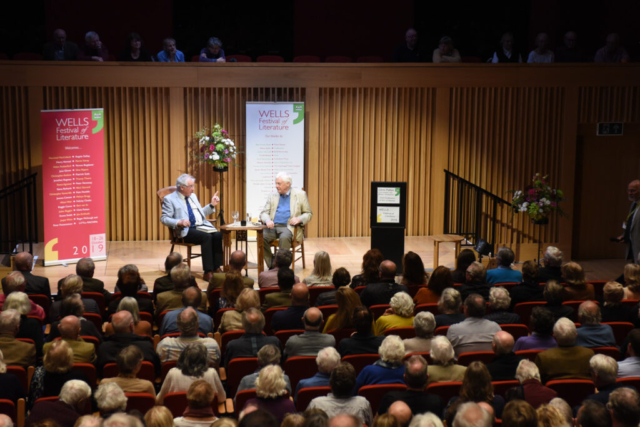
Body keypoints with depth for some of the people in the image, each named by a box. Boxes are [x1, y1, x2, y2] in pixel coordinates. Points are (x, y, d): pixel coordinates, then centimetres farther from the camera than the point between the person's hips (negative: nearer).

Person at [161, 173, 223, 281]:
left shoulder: (193, 196, 23)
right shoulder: (169, 199, 3)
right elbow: (164, 218, -4)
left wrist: (212, 205, 16)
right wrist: (179, 222, -20)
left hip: (202, 226, 6)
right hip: (187, 230, -6)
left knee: (218, 235, -23)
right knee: (207, 237, -32)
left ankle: (216, 268, -23)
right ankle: (207, 273, -29)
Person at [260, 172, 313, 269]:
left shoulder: (300, 194, 7)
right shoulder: (272, 196, 15)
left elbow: (308, 214, 9)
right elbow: (263, 213, 11)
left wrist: (299, 219, -14)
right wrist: (267, 220, -14)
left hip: (289, 227, -3)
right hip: (272, 226, 3)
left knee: (284, 237, -37)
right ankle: (272, 265, -16)